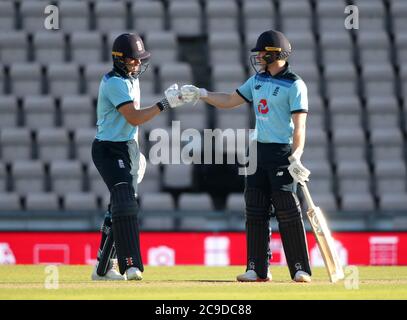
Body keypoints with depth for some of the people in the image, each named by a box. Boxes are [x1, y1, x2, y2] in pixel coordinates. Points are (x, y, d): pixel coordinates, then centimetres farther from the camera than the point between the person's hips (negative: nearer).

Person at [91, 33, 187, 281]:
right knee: (125, 204, -21)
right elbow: (134, 118, -25)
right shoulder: (115, 83, -16)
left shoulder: (131, 80, 15)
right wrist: (166, 104, -24)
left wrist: (135, 154, 21)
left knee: (120, 209, 12)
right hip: (109, 150, -10)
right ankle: (130, 265, -29)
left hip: (126, 149, 10)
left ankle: (103, 268, 19)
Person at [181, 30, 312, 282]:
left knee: (288, 211, -9)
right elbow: (229, 101, 20)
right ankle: (258, 269, 10)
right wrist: (200, 94, 11)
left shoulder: (294, 85, -10)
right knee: (255, 211, 5)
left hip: (283, 152, -8)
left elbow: (299, 126, -17)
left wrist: (296, 157, -27)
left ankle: (301, 269, -5)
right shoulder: (258, 80, 13)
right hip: (259, 151, 8)